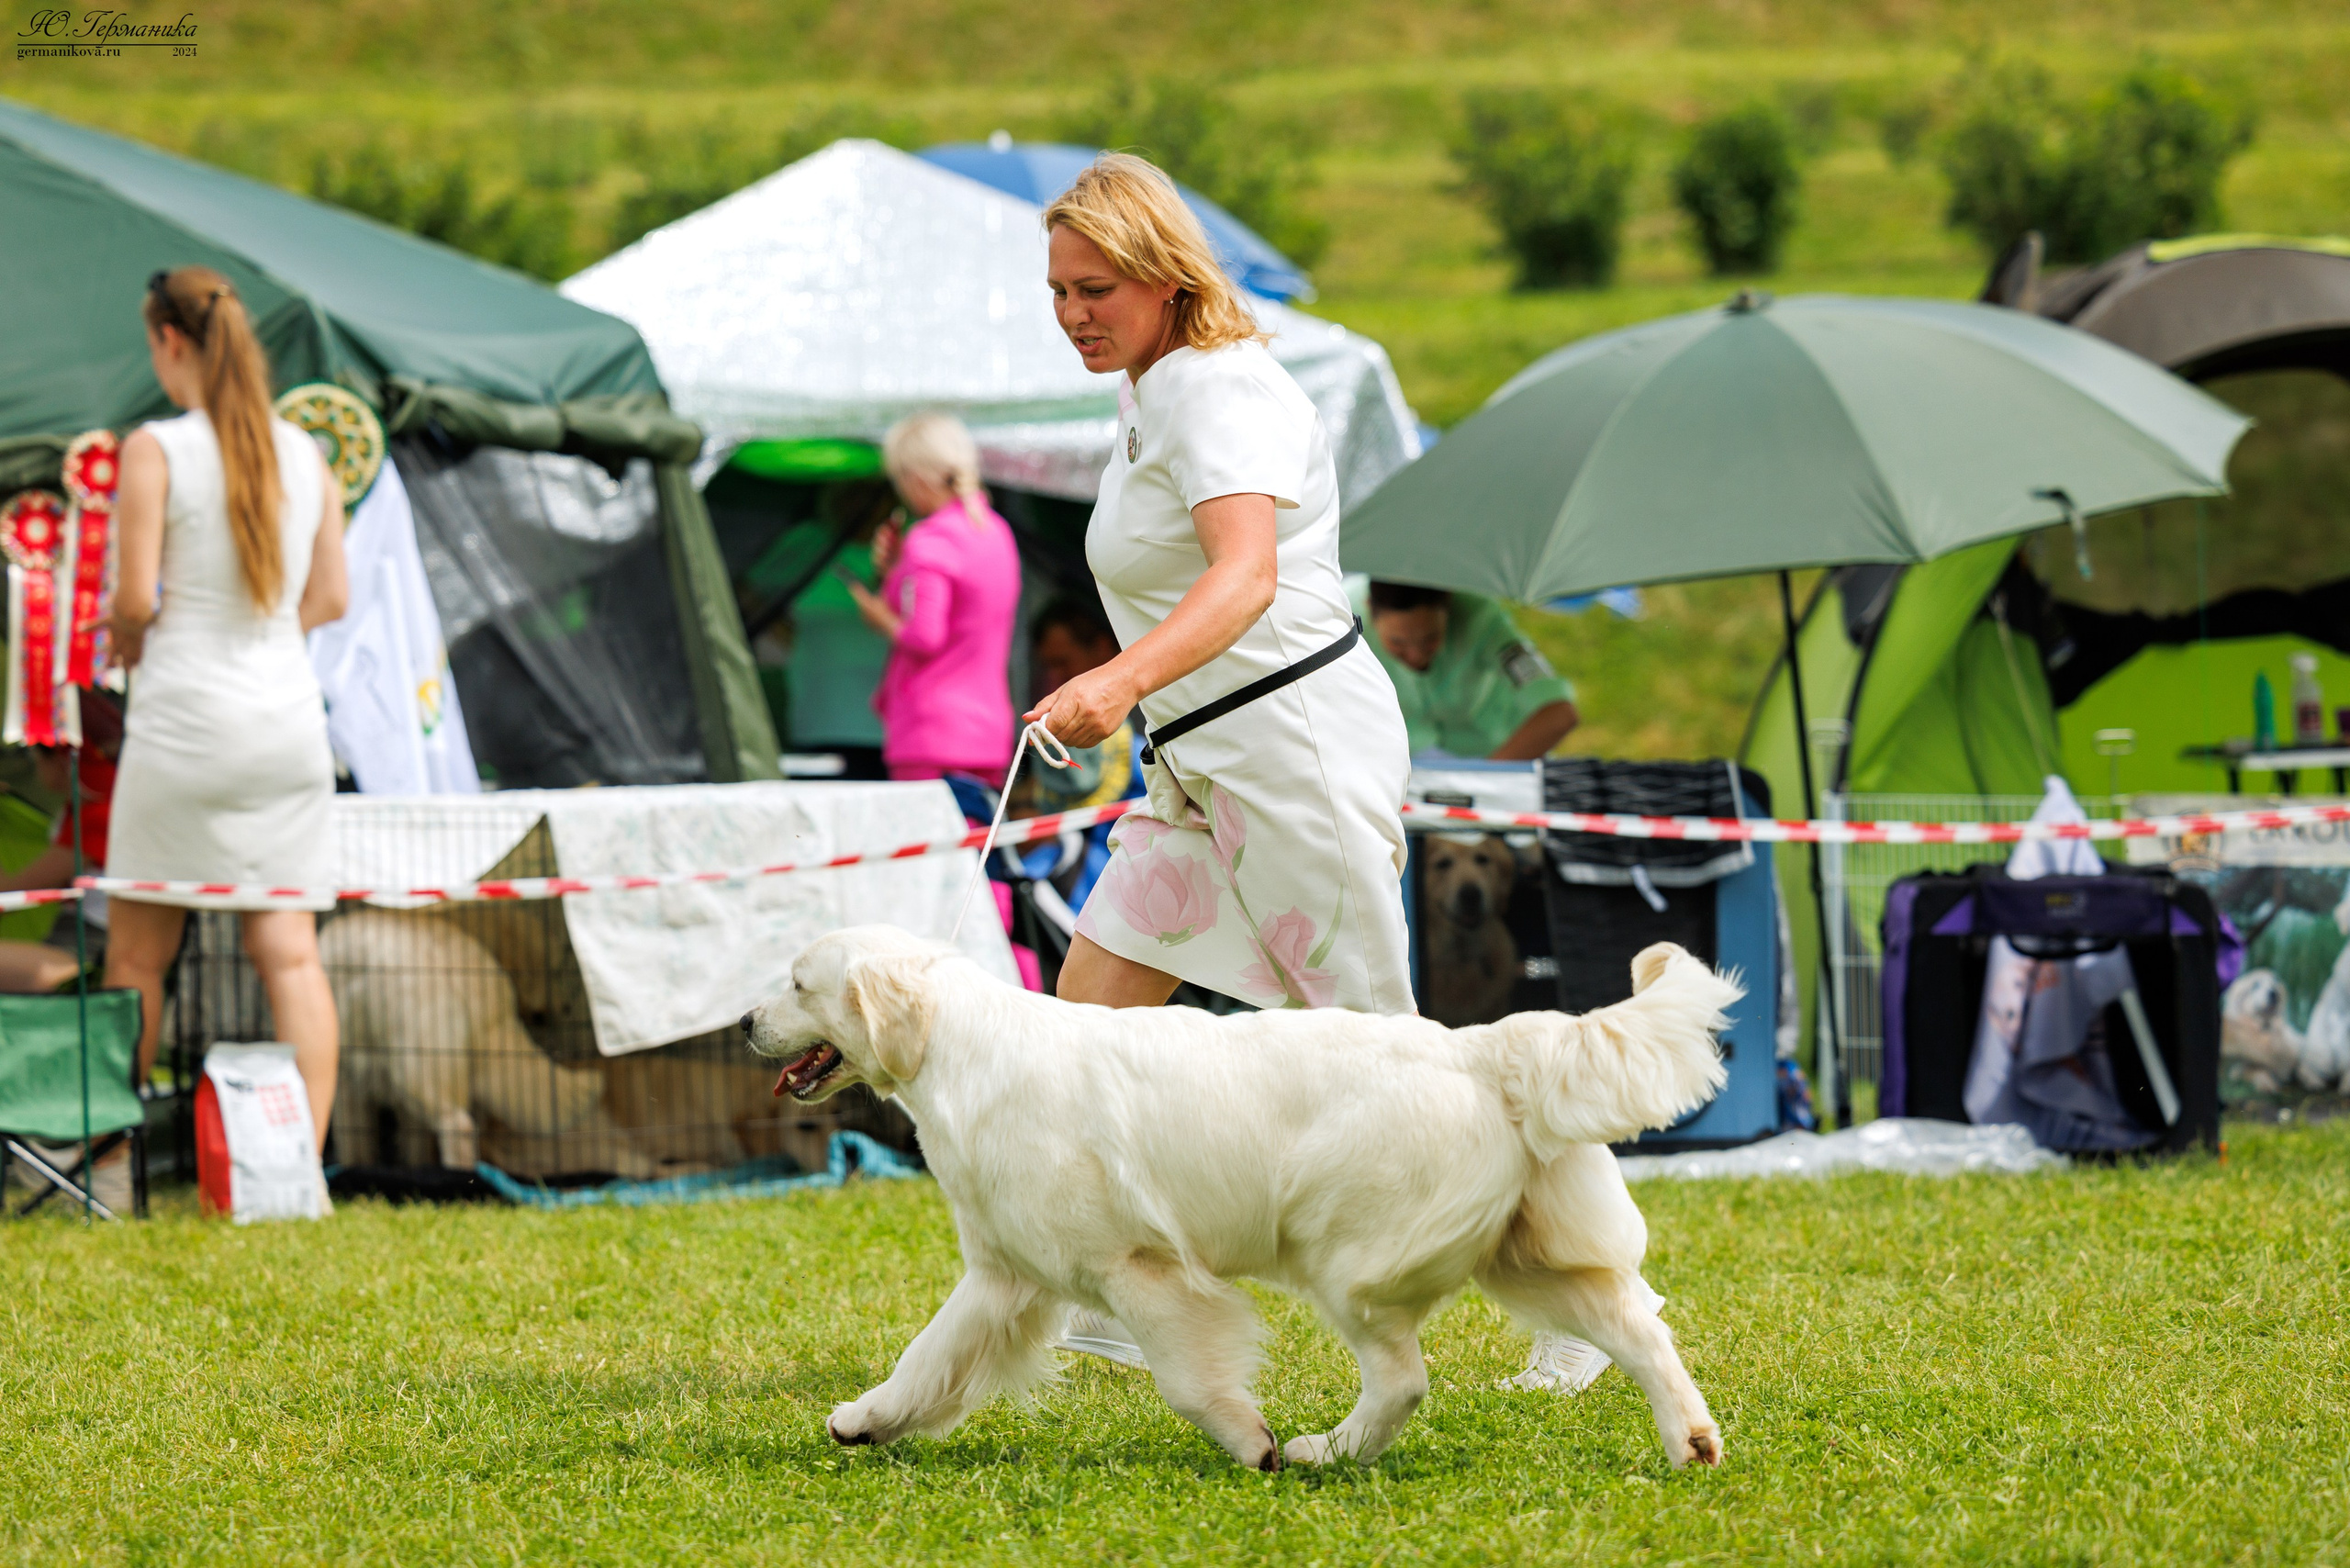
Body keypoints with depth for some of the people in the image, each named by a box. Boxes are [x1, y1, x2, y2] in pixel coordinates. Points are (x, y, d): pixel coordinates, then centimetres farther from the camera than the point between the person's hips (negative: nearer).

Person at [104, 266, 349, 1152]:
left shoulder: (155, 450, -8)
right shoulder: (304, 454, 8)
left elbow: (136, 598, -11)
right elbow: (329, 599, 11)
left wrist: (126, 642, 9)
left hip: (187, 715, -5)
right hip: (289, 715, 5)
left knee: (137, 952, 7)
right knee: (289, 950, 1)